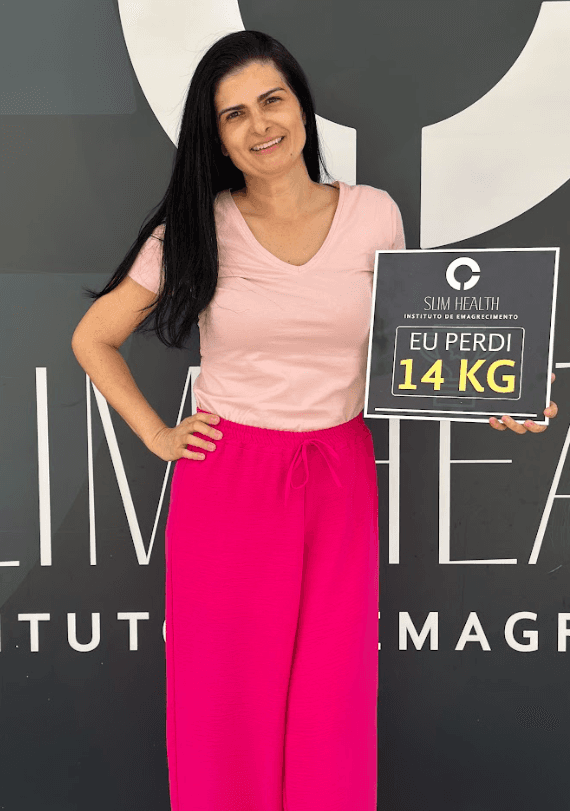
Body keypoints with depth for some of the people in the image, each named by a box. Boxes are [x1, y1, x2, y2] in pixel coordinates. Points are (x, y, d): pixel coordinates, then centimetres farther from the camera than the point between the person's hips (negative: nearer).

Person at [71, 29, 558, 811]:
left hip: (339, 481, 1)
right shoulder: (194, 229, -2)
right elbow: (93, 339, 6)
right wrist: (157, 435, 0)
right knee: (229, 697, 9)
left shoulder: (374, 215, 1)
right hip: (225, 482, -1)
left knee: (332, 700, 9)